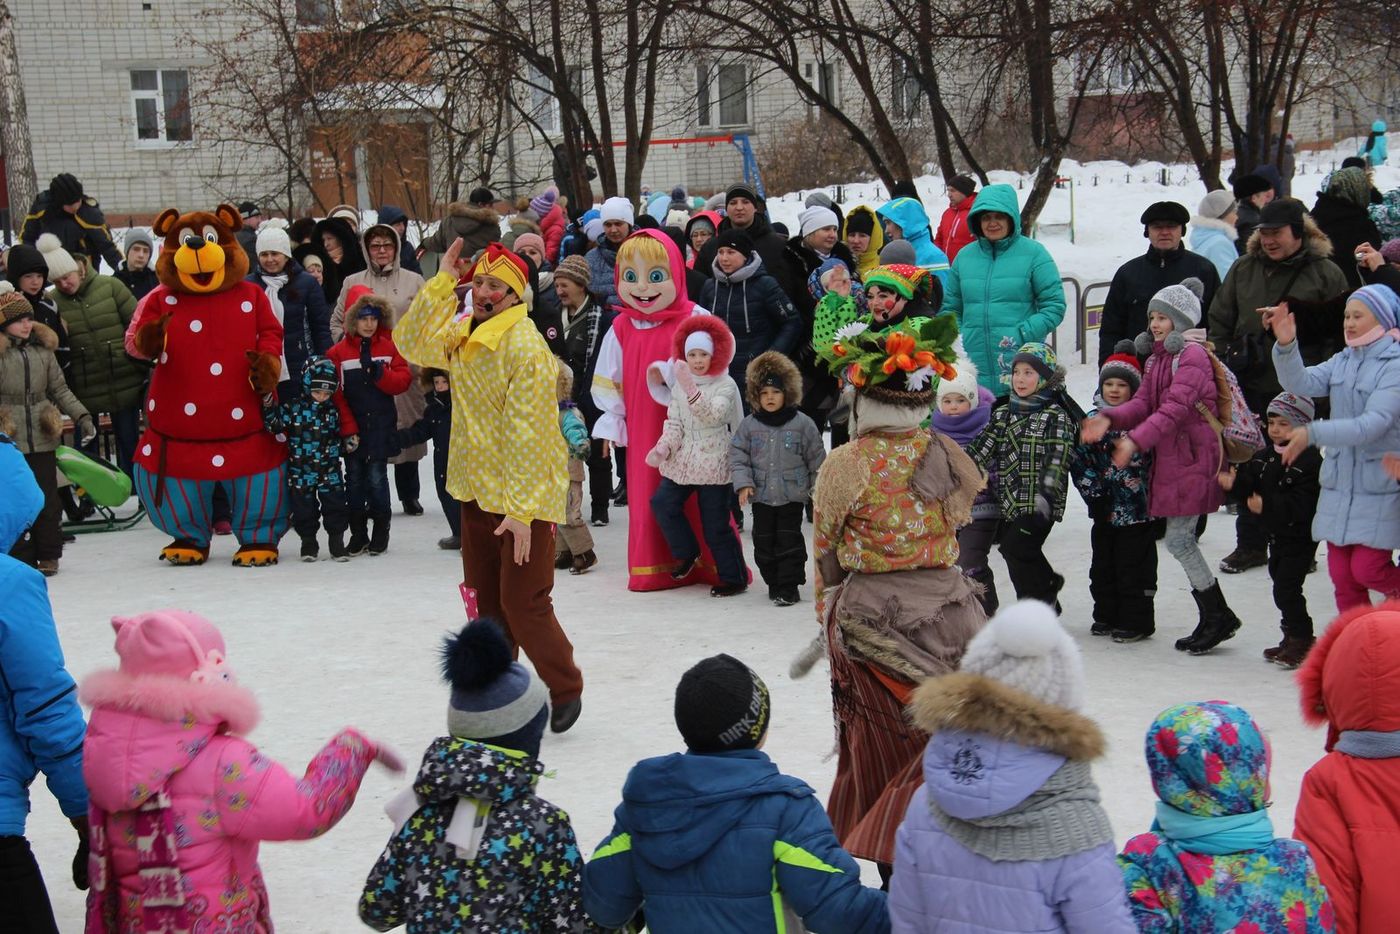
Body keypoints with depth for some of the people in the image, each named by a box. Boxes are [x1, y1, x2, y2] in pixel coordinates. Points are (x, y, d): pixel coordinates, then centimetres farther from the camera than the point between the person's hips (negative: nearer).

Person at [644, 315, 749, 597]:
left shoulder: (725, 385, -8)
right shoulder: (679, 384, 7)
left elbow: (712, 415, -25)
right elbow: (674, 422, 4)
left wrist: (689, 387, -35)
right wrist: (663, 448, -13)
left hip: (714, 463, -5)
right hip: (682, 459, 5)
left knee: (715, 524, -2)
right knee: (662, 503, -7)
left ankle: (733, 577, 12)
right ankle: (686, 553, 15)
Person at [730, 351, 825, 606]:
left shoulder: (802, 424, -4)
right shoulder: (749, 425, 0)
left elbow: (816, 458, 3)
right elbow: (737, 454, 4)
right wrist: (743, 482, -8)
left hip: (792, 495, -3)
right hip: (761, 496, 3)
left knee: (789, 541, -4)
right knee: (764, 542, 8)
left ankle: (788, 587, 2)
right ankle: (774, 583, 23)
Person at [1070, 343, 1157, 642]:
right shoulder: (1093, 419, 8)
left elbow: (1140, 459, -12)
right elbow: (1078, 460, 4)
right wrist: (1093, 490, -4)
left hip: (1135, 509, -5)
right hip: (1104, 508, 5)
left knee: (1133, 566, -1)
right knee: (1102, 565, 14)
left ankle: (1136, 621, 8)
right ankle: (1107, 616, 26)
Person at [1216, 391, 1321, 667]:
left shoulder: (1309, 461, -18)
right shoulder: (1264, 457, 8)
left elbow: (1303, 505, -26)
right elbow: (1252, 487, 7)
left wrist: (1267, 505, -30)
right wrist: (1236, 483, -13)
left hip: (1300, 537, -8)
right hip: (1277, 535, 8)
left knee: (1286, 589, -9)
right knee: (1282, 586, 15)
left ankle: (1300, 639, 5)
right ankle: (1294, 638, 28)